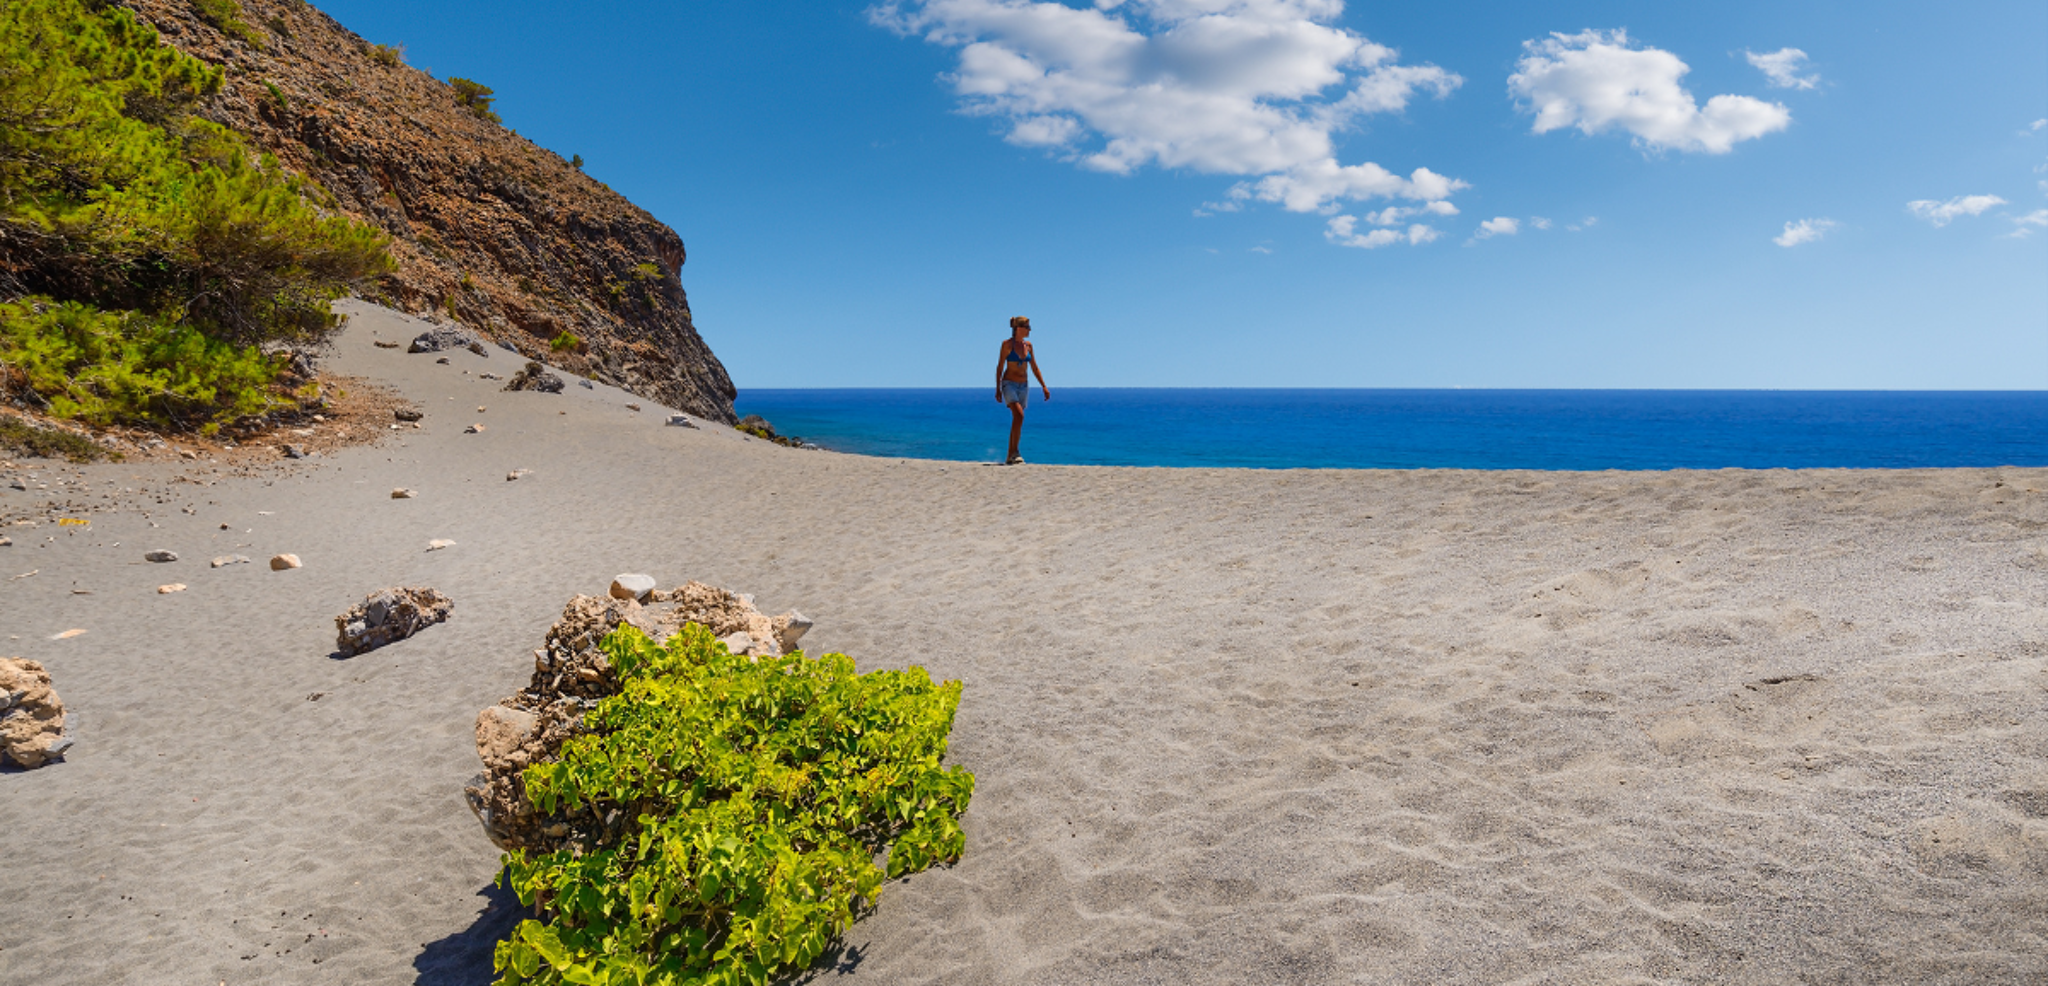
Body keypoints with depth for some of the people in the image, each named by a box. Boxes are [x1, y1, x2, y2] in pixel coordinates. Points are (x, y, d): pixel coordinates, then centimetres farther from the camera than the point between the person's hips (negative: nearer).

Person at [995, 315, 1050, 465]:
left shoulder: (1028, 345, 9)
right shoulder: (1007, 344, -7)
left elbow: (1034, 367, 14)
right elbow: (1000, 367, -5)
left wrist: (1044, 386, 9)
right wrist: (998, 389, -9)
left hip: (1023, 385, 6)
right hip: (1009, 384, -6)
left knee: (1017, 420, 6)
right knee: (1019, 415, -24)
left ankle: (1010, 458, 12)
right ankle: (1015, 452, -20)